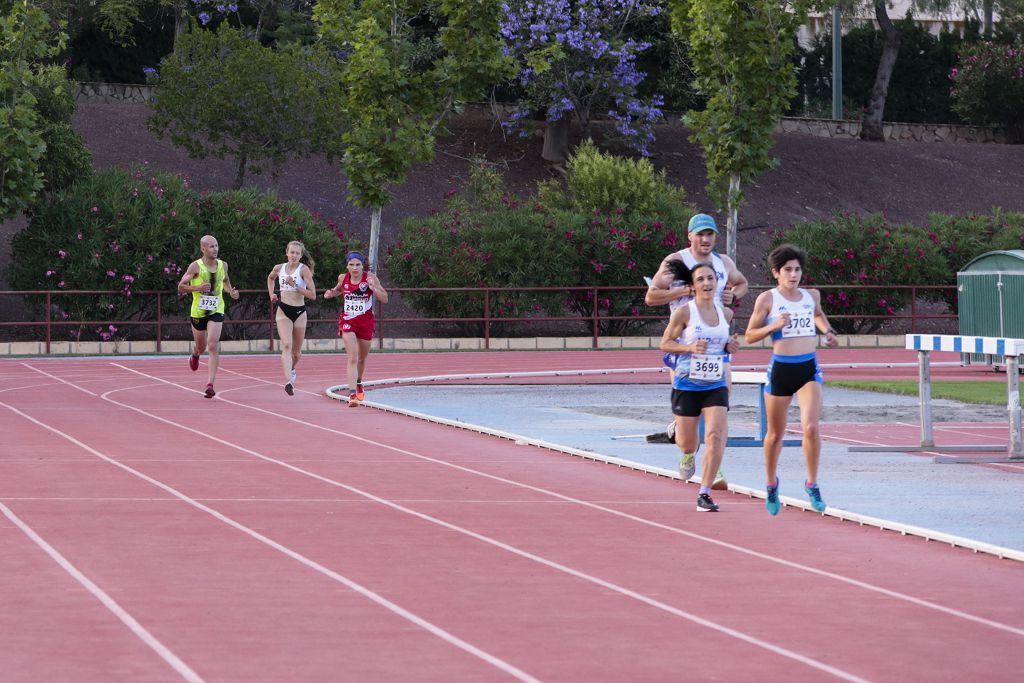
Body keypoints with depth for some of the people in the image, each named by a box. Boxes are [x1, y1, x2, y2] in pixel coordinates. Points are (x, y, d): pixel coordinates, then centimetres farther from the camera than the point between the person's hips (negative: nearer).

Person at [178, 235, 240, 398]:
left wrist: (231, 292, 4)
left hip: (216, 311, 1)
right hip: (198, 311, -1)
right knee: (201, 347, 15)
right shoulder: (196, 266, -11)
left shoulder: (223, 265, 1)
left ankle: (210, 384, -17)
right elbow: (181, 286, -7)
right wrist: (198, 288, -23)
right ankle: (195, 355, 55)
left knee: (213, 346, -15)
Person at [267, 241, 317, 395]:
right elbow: (270, 278, 29)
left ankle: (291, 369, 46)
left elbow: (312, 295, -13)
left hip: (299, 312, 0)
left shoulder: (304, 269, -8)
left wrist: (295, 286, -20)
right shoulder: (279, 268, 3)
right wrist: (271, 294, 15)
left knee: (296, 351, 13)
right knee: (286, 345, -21)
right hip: (283, 311, 1)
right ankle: (288, 381, -32)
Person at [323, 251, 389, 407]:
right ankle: (352, 394, -23)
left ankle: (358, 383, 48)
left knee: (362, 358, 20)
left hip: (366, 322, 1)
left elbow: (385, 299, -9)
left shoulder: (370, 277, -10)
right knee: (352, 358, -17)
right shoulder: (343, 278, -4)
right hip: (347, 321, -1)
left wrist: (373, 288, -26)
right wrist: (331, 293, -2)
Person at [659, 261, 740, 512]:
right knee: (688, 447, 8)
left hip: (716, 386, 3)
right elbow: (665, 343, -4)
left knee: (716, 437, -16)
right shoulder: (684, 312, -9)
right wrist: (690, 347, -21)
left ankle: (704, 494, -8)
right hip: (687, 385, -3)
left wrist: (730, 346, -2)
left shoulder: (726, 313, 4)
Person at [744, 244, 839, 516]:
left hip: (809, 368, 2)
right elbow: (749, 336, -1)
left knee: (811, 427, -17)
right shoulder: (767, 299, -3)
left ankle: (812, 484, -3)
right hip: (780, 368, -2)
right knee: (775, 434, 10)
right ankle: (772, 485, 32)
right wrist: (773, 326, -16)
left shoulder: (812, 295, 8)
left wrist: (827, 332, 14)